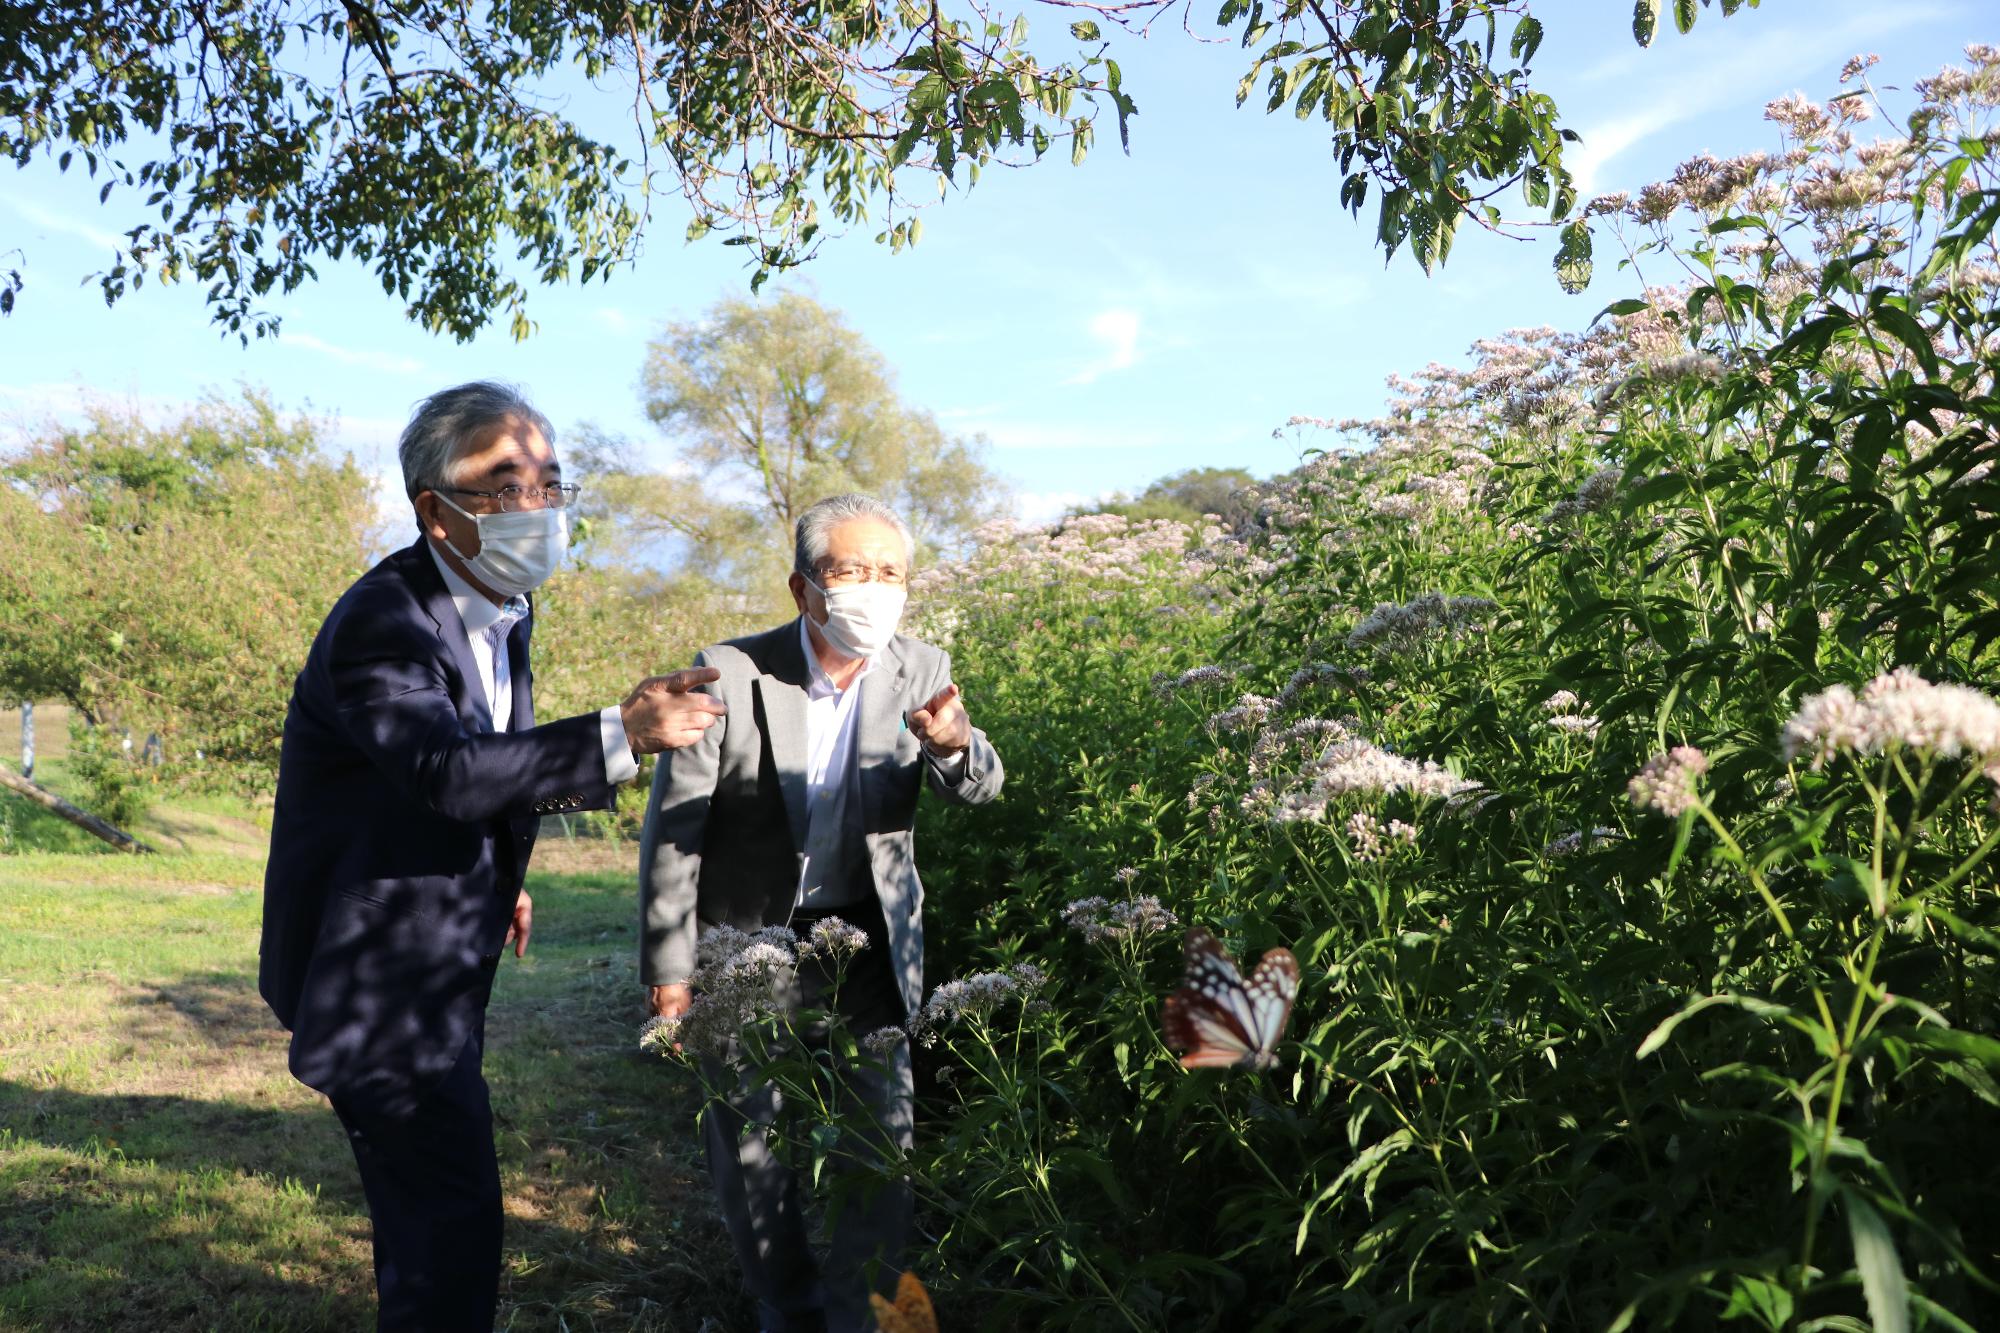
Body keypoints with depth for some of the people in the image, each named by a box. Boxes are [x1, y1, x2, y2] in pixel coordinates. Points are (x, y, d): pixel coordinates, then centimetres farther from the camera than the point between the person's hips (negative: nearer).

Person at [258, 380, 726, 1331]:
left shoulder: (503, 609, 4)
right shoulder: (382, 619, -25)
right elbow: (446, 770, -41)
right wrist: (618, 737, -50)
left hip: (437, 960, 9)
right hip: (379, 974, -9)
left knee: (427, 1207, 23)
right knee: (453, 1219, -6)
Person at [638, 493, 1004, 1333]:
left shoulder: (919, 673, -7)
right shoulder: (730, 674, -17)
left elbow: (976, 789, -17)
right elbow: (672, 830, -11)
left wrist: (954, 743, -42)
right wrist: (668, 970, -9)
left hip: (867, 946, 1)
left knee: (879, 1140, 4)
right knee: (748, 1143, 12)